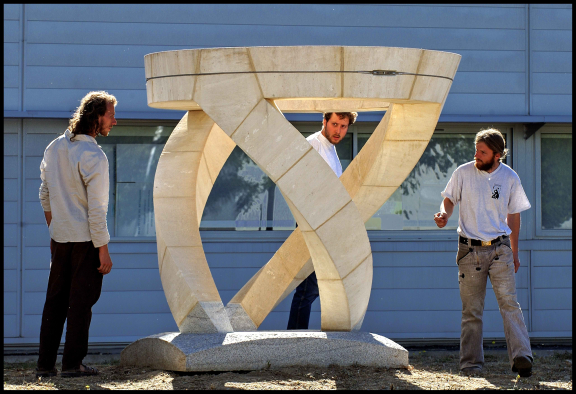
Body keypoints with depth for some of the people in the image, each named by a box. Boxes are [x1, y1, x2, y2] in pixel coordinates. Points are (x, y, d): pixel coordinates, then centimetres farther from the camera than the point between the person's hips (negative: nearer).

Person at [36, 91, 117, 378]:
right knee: (81, 302, 2)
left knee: (55, 301, 11)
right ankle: (72, 363, 5)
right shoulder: (93, 156, -17)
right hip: (86, 239, -7)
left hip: (59, 237, 7)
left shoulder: (54, 148, 6)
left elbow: (45, 195, 14)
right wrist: (103, 251, -13)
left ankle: (45, 363, 13)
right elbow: (96, 209, -18)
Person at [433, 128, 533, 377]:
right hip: (470, 250, 0)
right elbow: (450, 199, 11)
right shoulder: (463, 173, 0)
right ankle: (471, 363, 9)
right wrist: (445, 213, -13)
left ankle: (521, 357, -23)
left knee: (509, 301, -14)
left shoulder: (510, 178, 3)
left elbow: (513, 215, 13)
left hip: (500, 248, 0)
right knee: (471, 309, 2)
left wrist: (514, 252, 17)